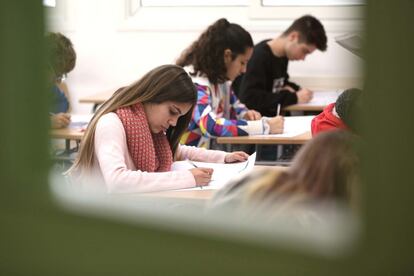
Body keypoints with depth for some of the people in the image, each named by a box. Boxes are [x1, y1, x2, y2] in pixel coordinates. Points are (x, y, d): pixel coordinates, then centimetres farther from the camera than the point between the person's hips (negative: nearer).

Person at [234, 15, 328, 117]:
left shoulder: (283, 56, 9)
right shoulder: (258, 56, -18)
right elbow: (248, 98, -26)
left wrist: (297, 89, 1)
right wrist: (294, 97, -22)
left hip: (272, 117, 9)